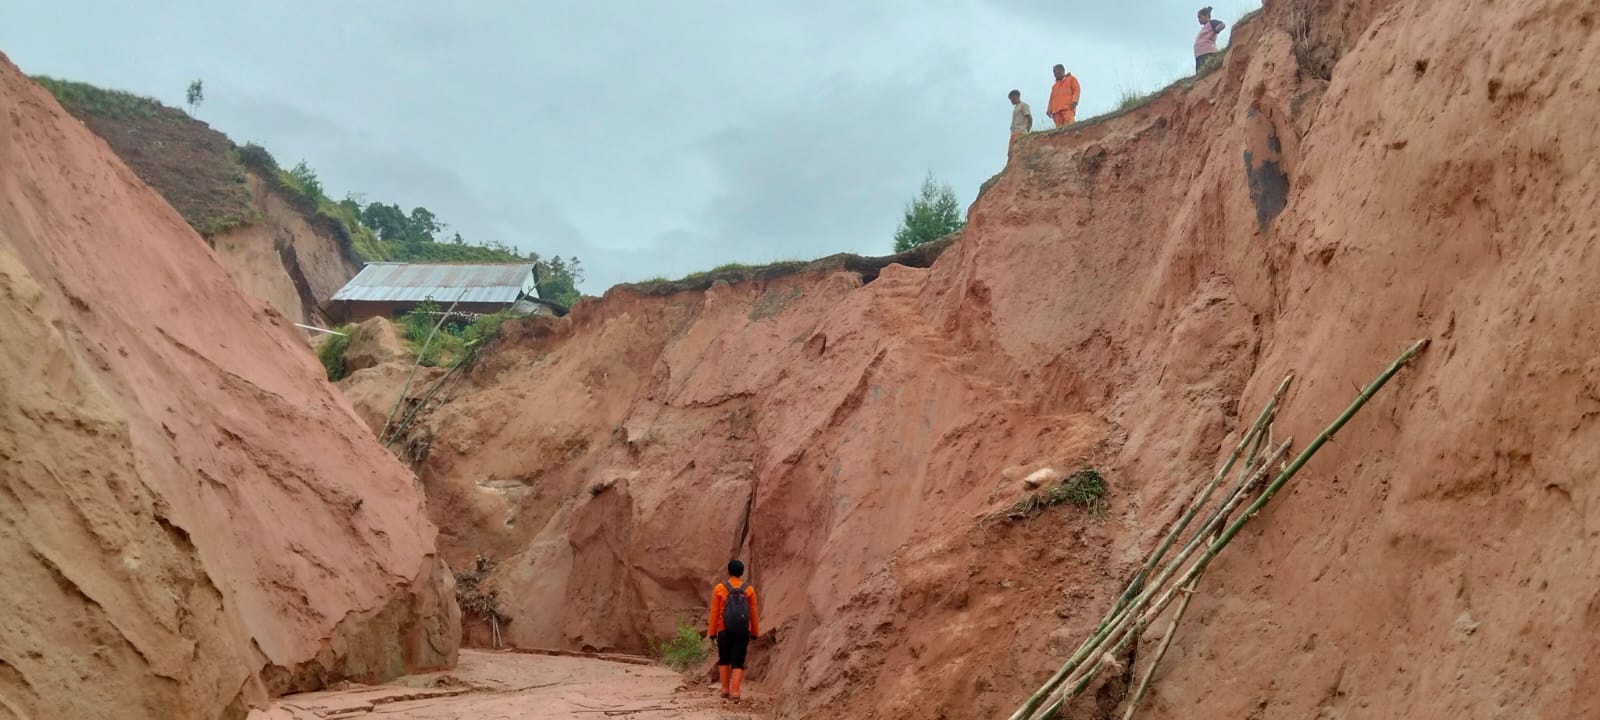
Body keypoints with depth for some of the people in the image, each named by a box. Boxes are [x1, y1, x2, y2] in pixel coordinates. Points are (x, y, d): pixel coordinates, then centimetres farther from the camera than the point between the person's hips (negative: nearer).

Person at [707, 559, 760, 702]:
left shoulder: (719, 588, -3)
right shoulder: (749, 590, 1)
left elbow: (715, 612, -2)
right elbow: (753, 614, 3)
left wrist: (712, 632, 4)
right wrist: (755, 633, 12)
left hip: (724, 631, 0)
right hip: (743, 631, 0)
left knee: (724, 659, 17)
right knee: (738, 662, 3)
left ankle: (725, 689, 16)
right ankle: (735, 692, -8)